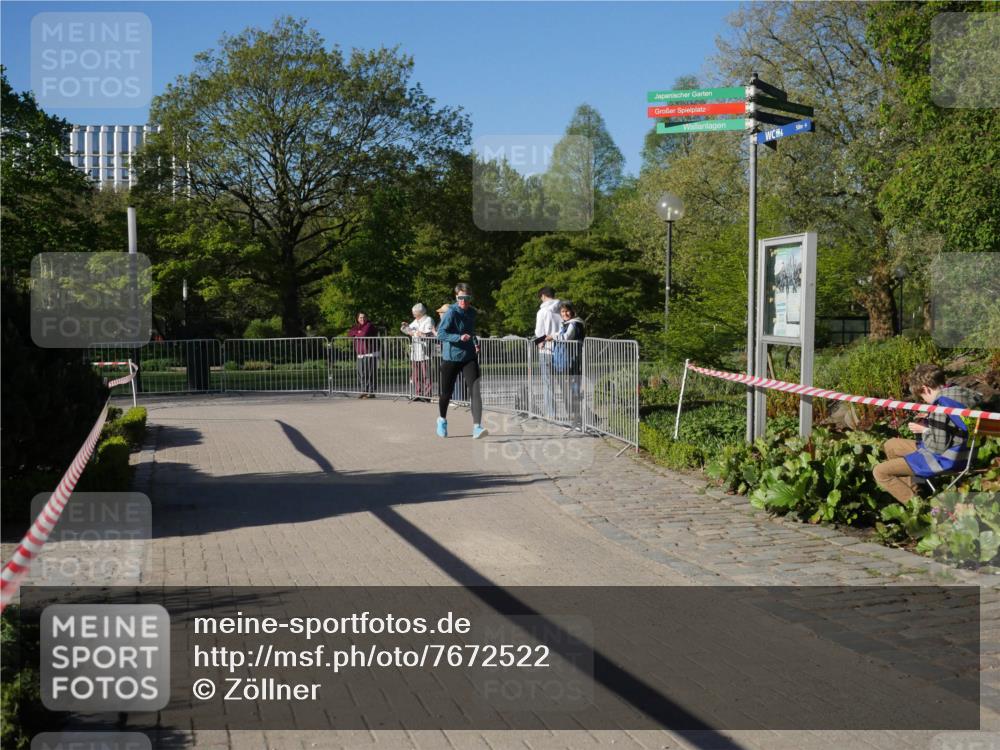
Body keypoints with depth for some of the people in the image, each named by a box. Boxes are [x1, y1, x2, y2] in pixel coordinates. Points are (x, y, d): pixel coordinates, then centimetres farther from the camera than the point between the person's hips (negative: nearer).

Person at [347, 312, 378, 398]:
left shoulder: (369, 325, -6)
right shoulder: (356, 326, 17)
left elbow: (364, 335, -20)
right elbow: (349, 333, 6)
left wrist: (356, 334, -1)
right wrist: (358, 332, -10)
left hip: (370, 354, -7)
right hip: (360, 355, 7)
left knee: (369, 374, -9)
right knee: (361, 374, 4)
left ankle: (371, 392, -6)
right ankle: (363, 391, 11)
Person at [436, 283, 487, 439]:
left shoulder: (472, 312, 8)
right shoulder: (451, 313, -12)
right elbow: (440, 333, -21)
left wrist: (475, 344, 10)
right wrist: (459, 337, -32)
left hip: (469, 357, 4)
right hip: (451, 357, -4)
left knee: (474, 390, -15)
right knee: (446, 393, 10)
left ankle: (477, 427, -21)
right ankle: (442, 420, 39)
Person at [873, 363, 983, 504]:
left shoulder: (940, 407, -27)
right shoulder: (958, 391, -1)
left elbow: (938, 447, -26)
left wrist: (924, 429, -8)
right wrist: (929, 421, 9)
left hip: (942, 459, -10)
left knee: (880, 472, -11)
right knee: (890, 445, 23)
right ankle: (911, 490, 20)